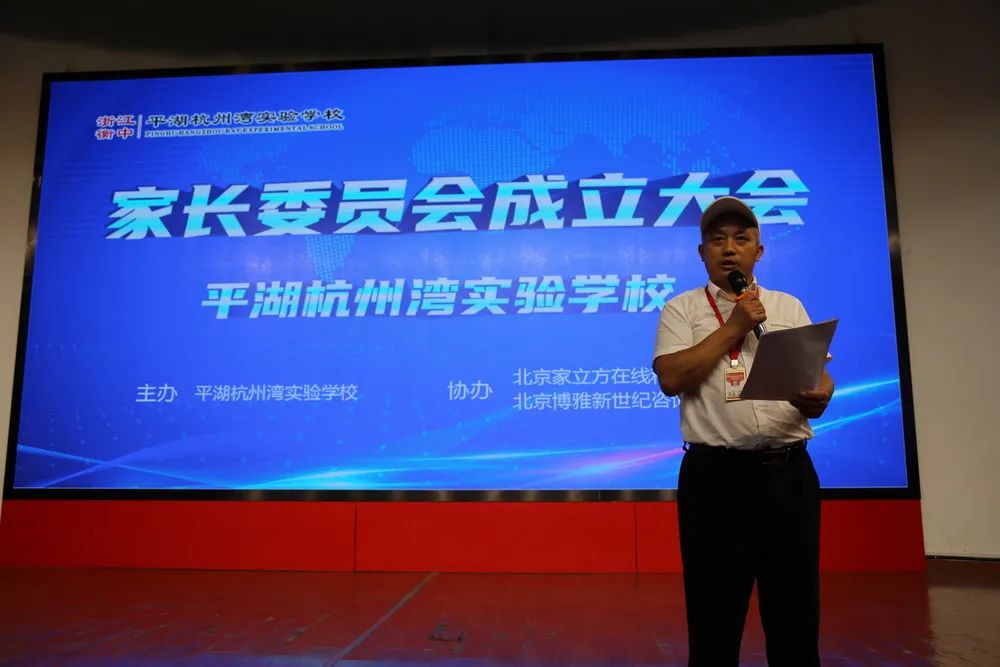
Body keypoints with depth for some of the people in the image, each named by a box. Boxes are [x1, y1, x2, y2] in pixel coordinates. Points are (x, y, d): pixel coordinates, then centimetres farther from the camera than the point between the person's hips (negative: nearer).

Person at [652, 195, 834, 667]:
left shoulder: (788, 307, 15)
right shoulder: (682, 309, 5)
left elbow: (819, 374, 10)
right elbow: (671, 378, -10)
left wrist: (820, 397, -13)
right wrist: (733, 327, -8)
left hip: (789, 471, 3)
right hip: (716, 475, -3)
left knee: (796, 613, 12)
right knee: (715, 617, 7)